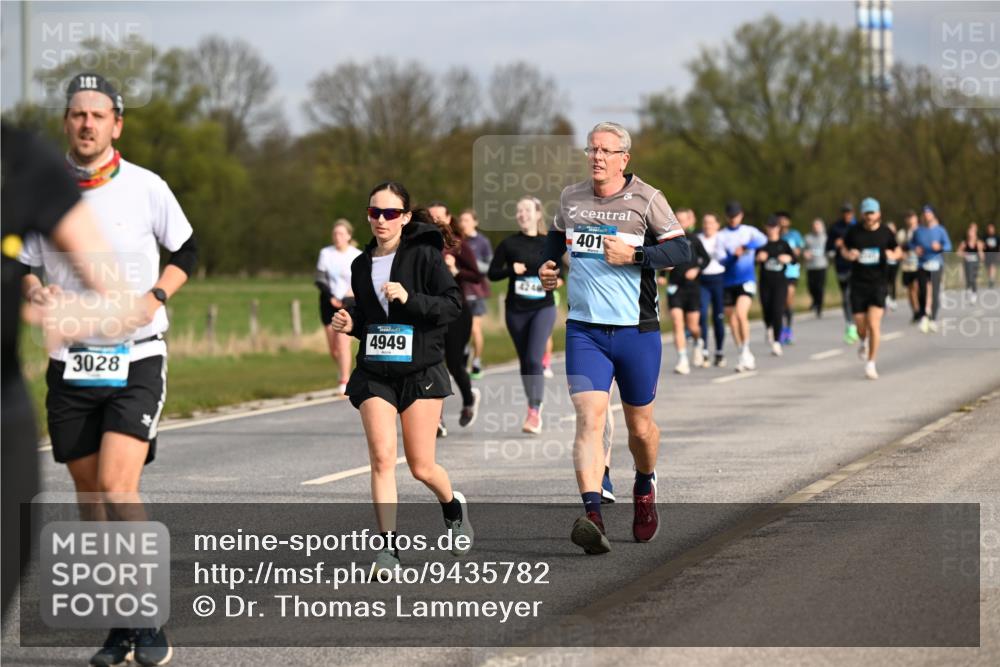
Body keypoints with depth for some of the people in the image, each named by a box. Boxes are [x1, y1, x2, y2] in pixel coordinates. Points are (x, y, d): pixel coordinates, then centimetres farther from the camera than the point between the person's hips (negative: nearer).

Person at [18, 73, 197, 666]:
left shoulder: (146, 187, -4)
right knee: (91, 499, 6)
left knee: (117, 488, -17)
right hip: (71, 362, 3)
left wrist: (156, 295, -7)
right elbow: (23, 268, 11)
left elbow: (186, 250, 10)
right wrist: (39, 295, -10)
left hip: (137, 358, -3)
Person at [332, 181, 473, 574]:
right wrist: (349, 324, 3)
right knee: (382, 457, -13)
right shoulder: (361, 265, 11)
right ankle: (388, 545, -10)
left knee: (421, 467, 2)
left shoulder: (423, 254, -6)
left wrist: (410, 299, -23)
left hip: (420, 371, -4)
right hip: (374, 374, 4)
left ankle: (454, 506, 35)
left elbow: (453, 304, -11)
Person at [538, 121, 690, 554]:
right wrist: (548, 265, 10)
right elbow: (557, 235, 28)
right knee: (589, 418, -17)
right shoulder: (570, 198, 7)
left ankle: (644, 487, 43)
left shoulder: (646, 199, -4)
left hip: (636, 331, -1)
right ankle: (592, 516, -28)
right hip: (584, 330, 1)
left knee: (640, 426, 11)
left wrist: (635, 255, -20)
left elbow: (682, 250, -9)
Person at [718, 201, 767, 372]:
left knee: (741, 314, -22)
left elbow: (762, 240, -14)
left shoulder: (749, 231, 5)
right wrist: (733, 256, -28)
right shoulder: (721, 236, 5)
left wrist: (746, 247, -31)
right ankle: (745, 357, 18)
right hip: (728, 282, 2)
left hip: (746, 280, -2)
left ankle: (746, 351, -9)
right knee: (732, 321, 5)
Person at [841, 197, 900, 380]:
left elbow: (898, 251, 13)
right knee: (861, 326, 3)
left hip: (877, 284, -1)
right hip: (858, 284, 1)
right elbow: (843, 249, 13)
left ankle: (871, 364, -3)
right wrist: (848, 254, -11)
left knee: (874, 324, -14)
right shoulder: (854, 231, -1)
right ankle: (864, 342, 41)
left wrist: (892, 255, -12)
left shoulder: (886, 233, -1)